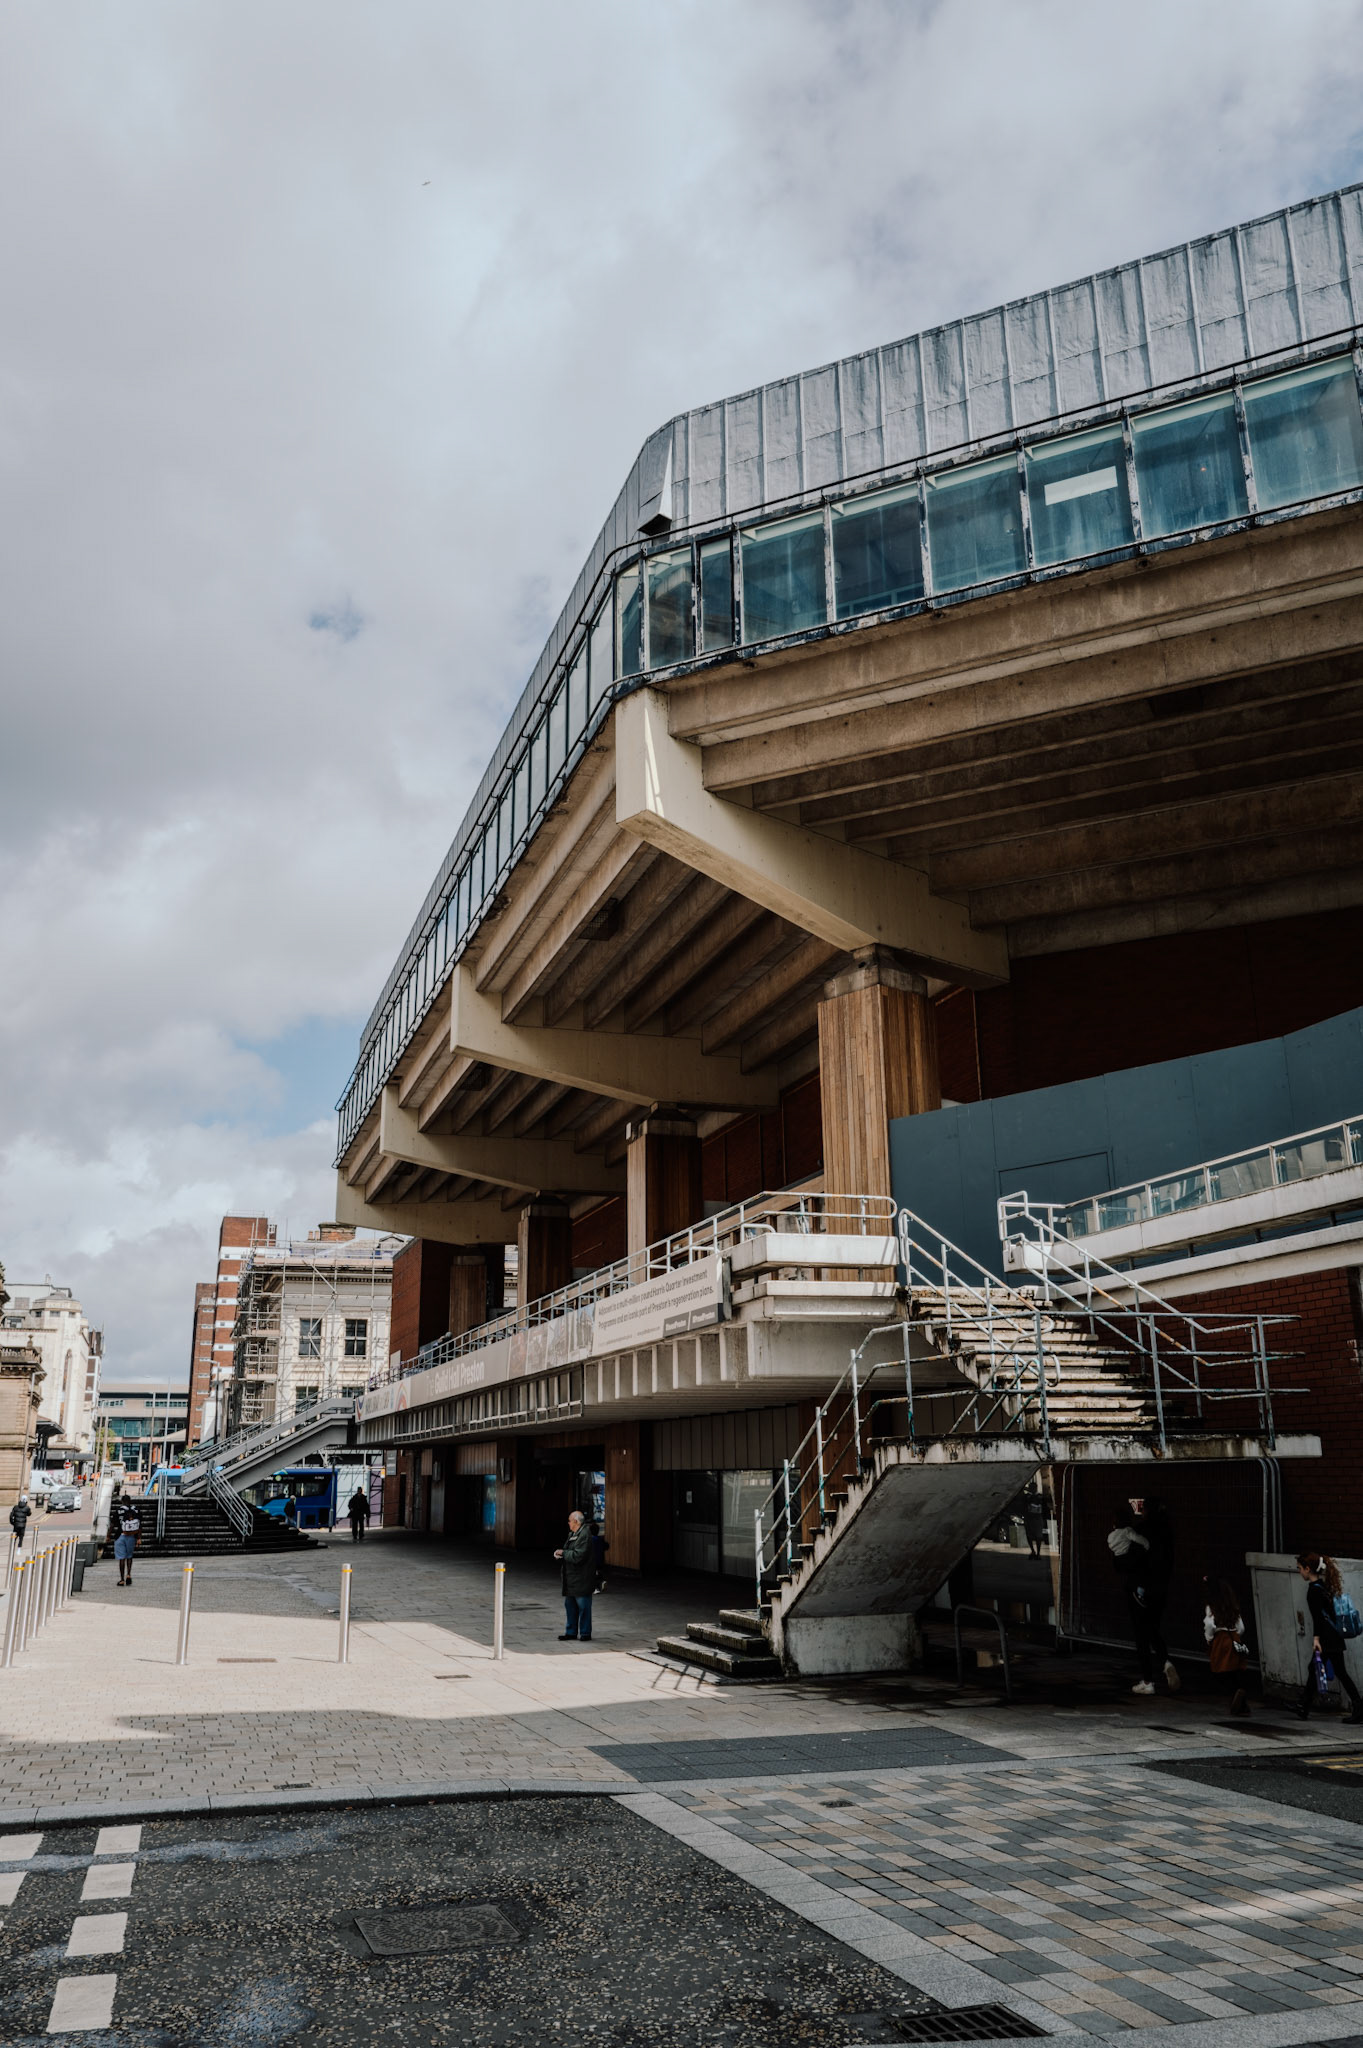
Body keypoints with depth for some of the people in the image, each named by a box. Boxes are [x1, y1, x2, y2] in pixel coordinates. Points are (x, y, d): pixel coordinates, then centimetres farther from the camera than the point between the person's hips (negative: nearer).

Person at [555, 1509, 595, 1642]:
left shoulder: (585, 1535, -18)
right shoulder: (572, 1534, 13)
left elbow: (578, 1556, -24)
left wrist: (563, 1553, -14)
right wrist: (560, 1555, 2)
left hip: (581, 1579, -9)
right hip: (571, 1578, 9)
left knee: (583, 1606, 0)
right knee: (570, 1605, 13)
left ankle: (585, 1633, 8)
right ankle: (571, 1632, 22)